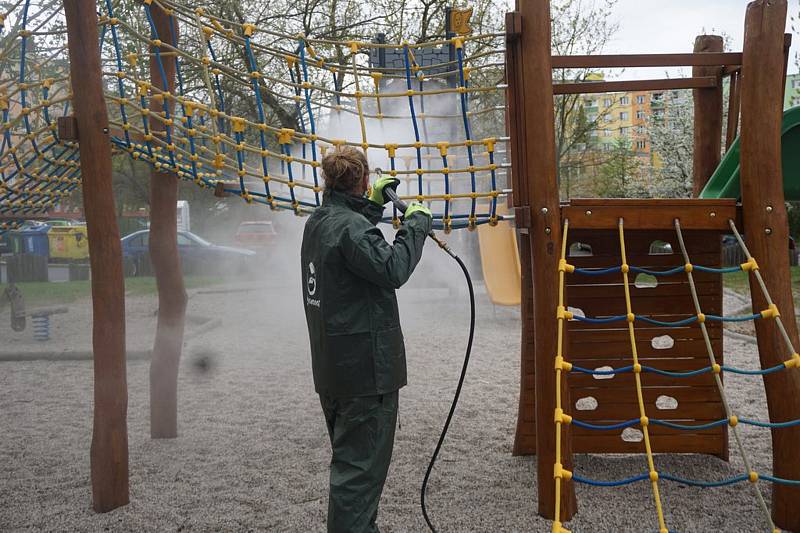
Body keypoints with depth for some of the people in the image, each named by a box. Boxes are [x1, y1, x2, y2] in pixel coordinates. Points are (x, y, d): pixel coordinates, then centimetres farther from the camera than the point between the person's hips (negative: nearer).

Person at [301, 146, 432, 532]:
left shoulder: (317, 222, 11)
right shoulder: (351, 225, -19)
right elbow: (393, 269, -23)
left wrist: (373, 205, 19)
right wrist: (416, 222, -12)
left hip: (331, 367, 10)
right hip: (366, 368, -10)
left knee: (350, 457, 22)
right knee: (360, 468, -3)